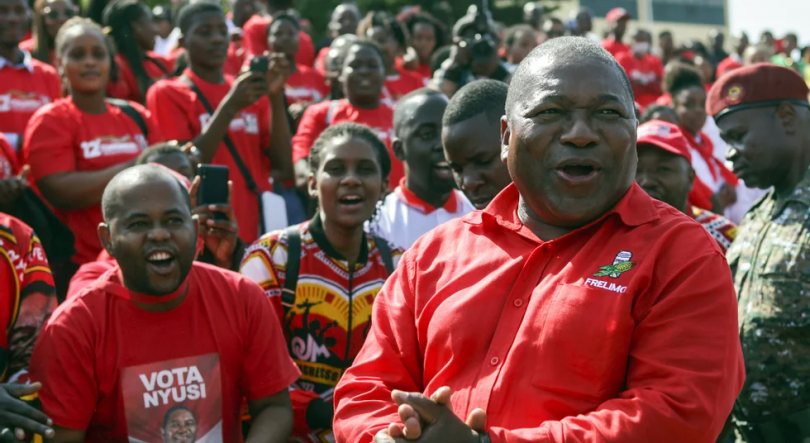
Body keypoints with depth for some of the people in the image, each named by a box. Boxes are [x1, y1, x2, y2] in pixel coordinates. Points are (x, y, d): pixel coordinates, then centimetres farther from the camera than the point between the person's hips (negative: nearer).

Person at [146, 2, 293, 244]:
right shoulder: (166, 93, 0)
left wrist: (276, 98, -9)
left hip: (257, 232, 4)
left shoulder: (251, 92, 11)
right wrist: (230, 107, -18)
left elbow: (283, 167, 2)